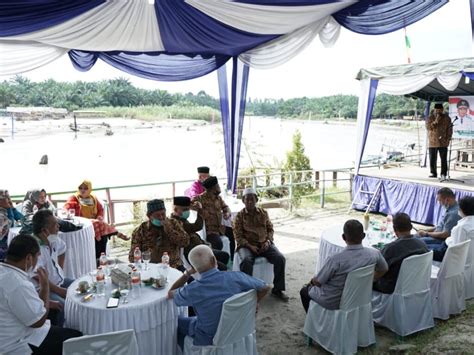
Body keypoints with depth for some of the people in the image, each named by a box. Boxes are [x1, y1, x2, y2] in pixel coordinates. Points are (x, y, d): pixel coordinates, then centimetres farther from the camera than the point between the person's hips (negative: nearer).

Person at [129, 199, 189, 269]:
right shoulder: (140, 230, 3)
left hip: (174, 266, 1)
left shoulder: (173, 223, 10)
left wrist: (170, 230, -8)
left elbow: (186, 242, 1)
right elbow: (132, 257, 3)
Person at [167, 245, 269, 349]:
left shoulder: (193, 290, -27)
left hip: (209, 340, -3)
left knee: (177, 320, 25)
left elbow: (170, 294, -5)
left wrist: (188, 273, -8)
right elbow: (264, 288, -10)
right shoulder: (235, 277, -24)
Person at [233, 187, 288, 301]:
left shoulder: (263, 213, 10)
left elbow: (270, 229, 14)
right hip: (247, 245, -3)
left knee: (280, 258, -21)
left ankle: (277, 289, -4)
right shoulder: (239, 216, 0)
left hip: (264, 244, 3)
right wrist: (250, 246, -17)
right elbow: (238, 236, -4)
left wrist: (268, 241, -6)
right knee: (246, 260, -36)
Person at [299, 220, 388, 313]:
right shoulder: (374, 254, -20)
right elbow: (383, 270, 3)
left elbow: (318, 282, -19)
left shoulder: (336, 260, -34)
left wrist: (312, 281, 4)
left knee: (304, 290, 24)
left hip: (332, 303, -5)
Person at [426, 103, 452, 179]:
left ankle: (443, 174, 3)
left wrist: (448, 139, -4)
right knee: (432, 159, 2)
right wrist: (435, 121, -20)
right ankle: (433, 173, 13)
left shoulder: (447, 118, 5)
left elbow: (449, 129, 5)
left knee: (444, 159, -3)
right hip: (432, 142, 1)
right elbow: (428, 127, -9)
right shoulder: (430, 118, 4)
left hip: (443, 142, 0)